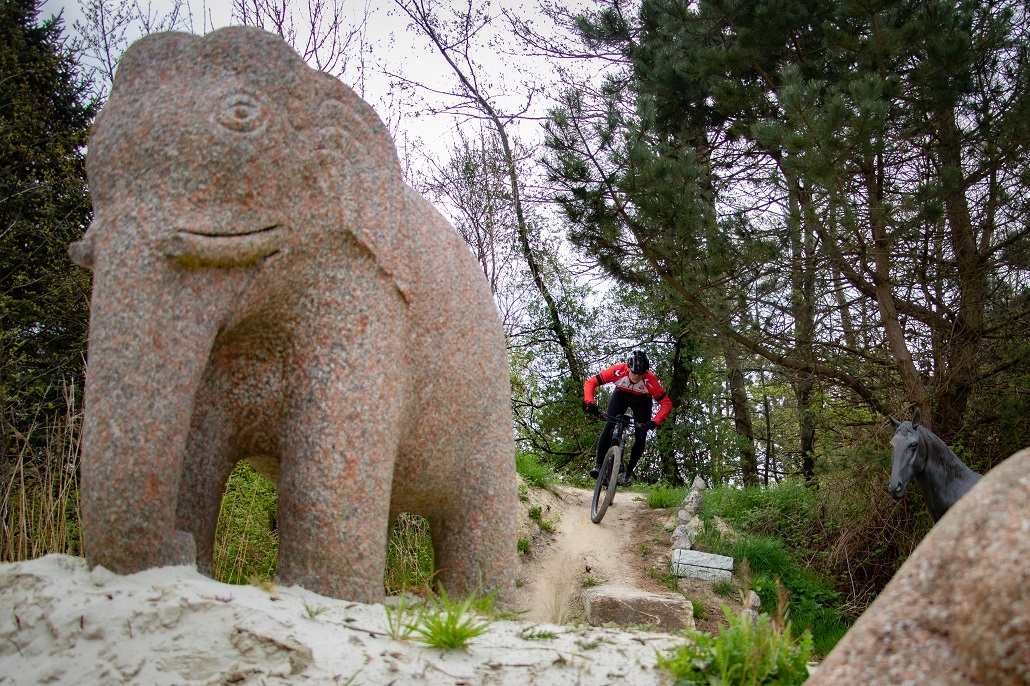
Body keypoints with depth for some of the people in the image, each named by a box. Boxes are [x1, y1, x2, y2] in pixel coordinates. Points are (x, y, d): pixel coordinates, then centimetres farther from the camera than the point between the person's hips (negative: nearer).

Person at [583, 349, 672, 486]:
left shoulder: (650, 380, -38)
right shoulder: (618, 371, -37)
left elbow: (666, 403, -32)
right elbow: (590, 383, -31)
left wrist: (655, 422, -46)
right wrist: (590, 402, -48)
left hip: (642, 402, 0)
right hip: (621, 396, 0)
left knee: (641, 437, -9)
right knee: (608, 427, -18)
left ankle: (629, 471, 10)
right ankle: (598, 465, -10)